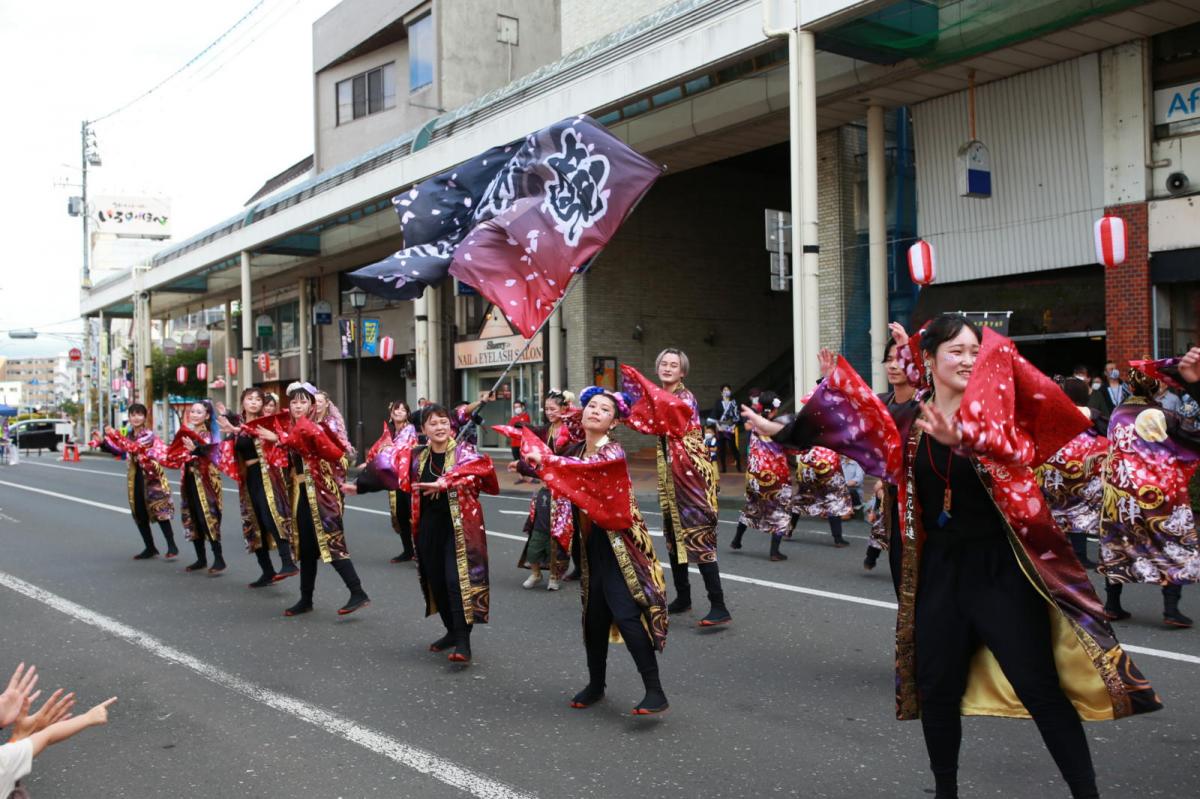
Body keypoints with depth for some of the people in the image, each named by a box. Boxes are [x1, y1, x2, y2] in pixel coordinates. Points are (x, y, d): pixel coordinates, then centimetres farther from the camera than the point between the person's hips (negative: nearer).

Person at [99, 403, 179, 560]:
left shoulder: (149, 435, -12)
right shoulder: (129, 435, 11)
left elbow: (134, 447, -27)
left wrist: (114, 435, -32)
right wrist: (104, 441, -1)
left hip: (151, 476, -7)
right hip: (135, 477, 7)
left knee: (159, 510, -10)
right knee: (139, 513, 9)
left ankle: (172, 546, -6)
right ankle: (150, 548, 19)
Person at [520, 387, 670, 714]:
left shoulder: (613, 453, -15)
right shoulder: (576, 450, 7)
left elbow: (587, 468, -31)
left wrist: (545, 459, -31)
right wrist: (533, 463, -3)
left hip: (617, 543, -7)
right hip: (592, 543, 7)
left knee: (626, 614, -13)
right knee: (595, 615, 13)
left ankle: (655, 692, -7)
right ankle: (596, 684, 29)